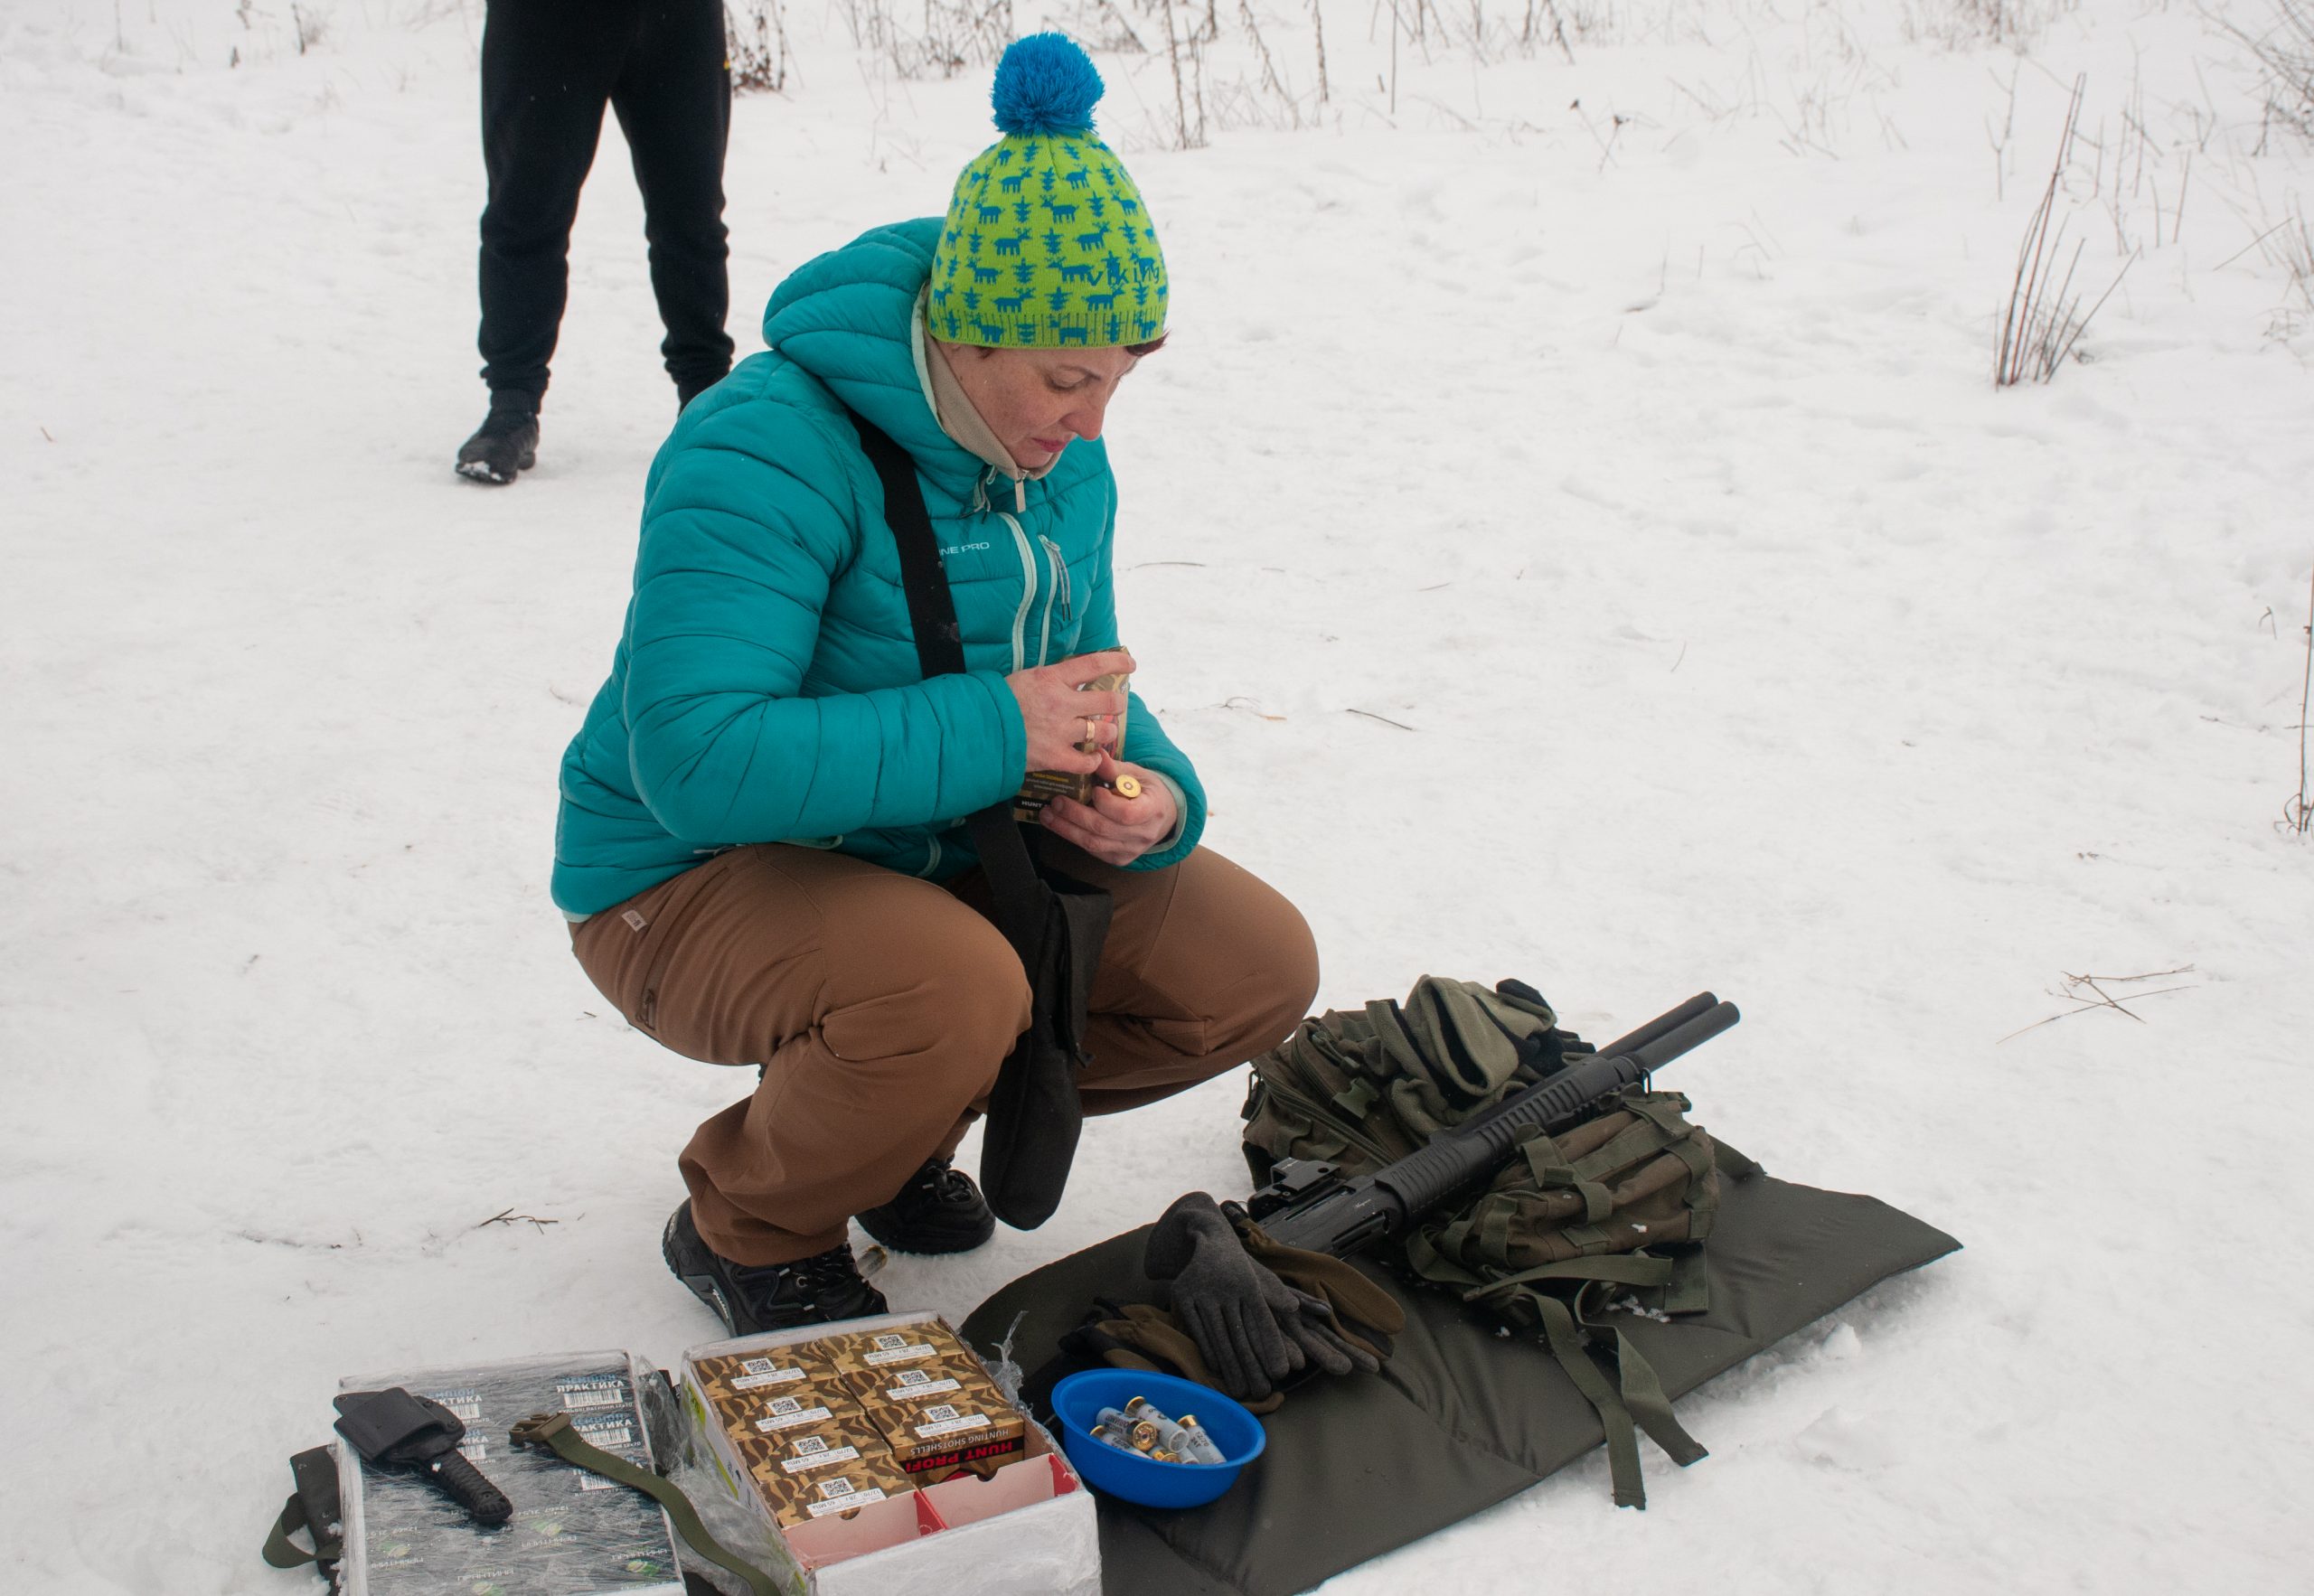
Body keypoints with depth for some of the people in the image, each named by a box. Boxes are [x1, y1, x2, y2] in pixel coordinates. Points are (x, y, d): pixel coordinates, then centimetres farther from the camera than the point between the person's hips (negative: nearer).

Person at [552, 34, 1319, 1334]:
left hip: (946, 856, 8)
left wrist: (1152, 798, -14)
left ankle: (900, 1125, 15)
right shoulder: (769, 449, -26)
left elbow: (1091, 699, 10)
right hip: (695, 883, -7)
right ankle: (748, 1223, -4)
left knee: (1258, 969, -4)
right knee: (951, 988, -39)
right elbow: (697, 761, -36)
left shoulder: (1064, 462, 0)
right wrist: (990, 732, -34)